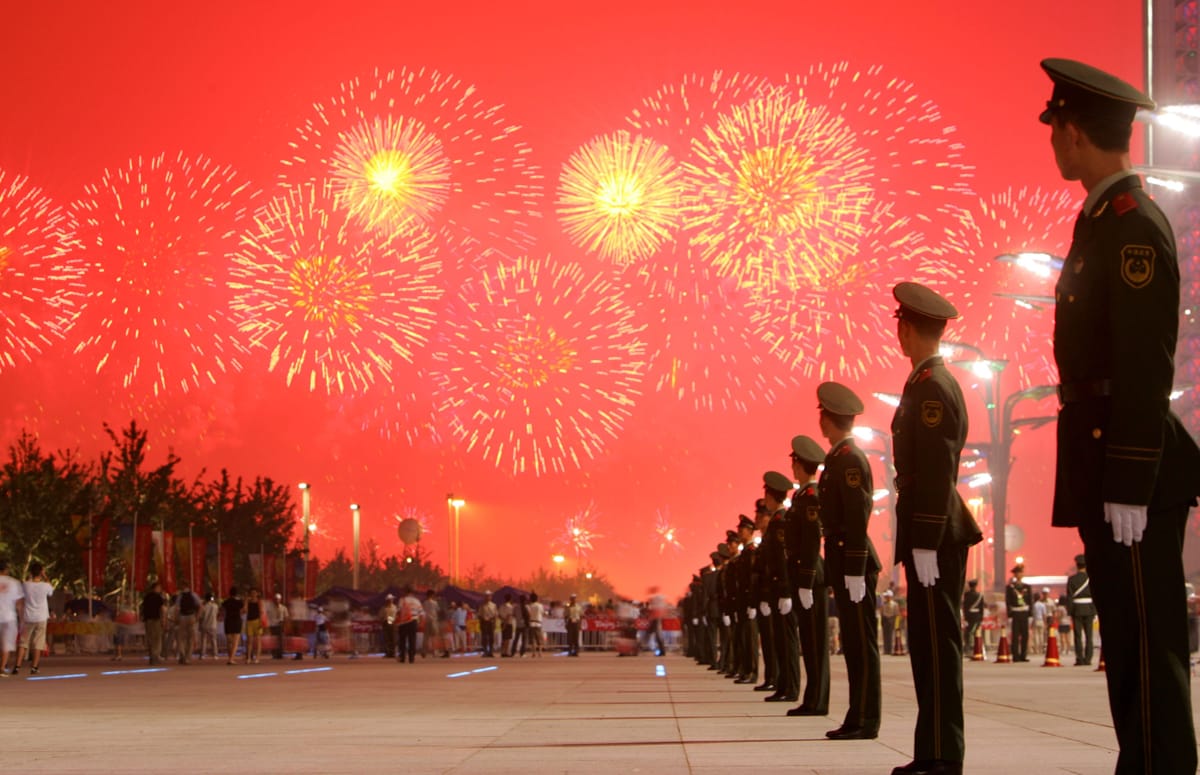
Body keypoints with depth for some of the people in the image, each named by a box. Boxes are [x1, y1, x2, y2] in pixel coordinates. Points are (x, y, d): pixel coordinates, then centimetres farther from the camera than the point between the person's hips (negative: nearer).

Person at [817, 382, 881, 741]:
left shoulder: (849, 459, -13)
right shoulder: (838, 458, 16)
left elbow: (857, 519, -19)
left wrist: (855, 572, -22)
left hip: (854, 562, -10)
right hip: (843, 561, 10)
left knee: (862, 642, -6)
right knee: (853, 642, 10)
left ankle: (866, 722, -3)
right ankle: (858, 718, 14)